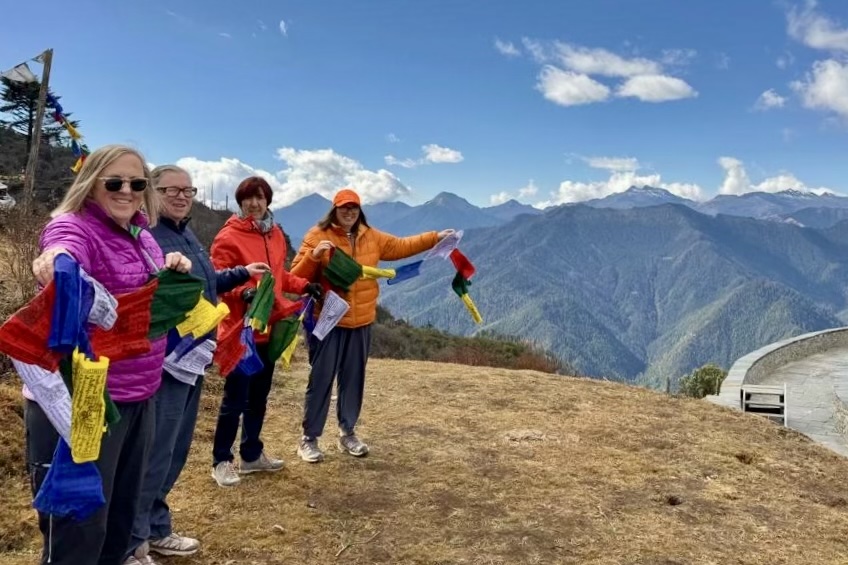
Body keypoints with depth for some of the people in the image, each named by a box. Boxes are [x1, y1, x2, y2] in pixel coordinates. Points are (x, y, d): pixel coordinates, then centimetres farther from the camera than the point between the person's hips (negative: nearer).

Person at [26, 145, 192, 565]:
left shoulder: (142, 236, 10)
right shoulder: (73, 228, -14)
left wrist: (175, 273, -3)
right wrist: (56, 264, -60)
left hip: (138, 396, 8)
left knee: (122, 514, 22)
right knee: (78, 529, 1)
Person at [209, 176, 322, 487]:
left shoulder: (276, 235, 10)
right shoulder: (228, 237, -12)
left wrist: (303, 285, 4)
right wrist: (244, 291, -32)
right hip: (240, 330, -7)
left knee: (259, 396, 17)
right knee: (235, 398, -1)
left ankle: (252, 454, 31)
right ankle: (221, 461, 14)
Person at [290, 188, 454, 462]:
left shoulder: (370, 237, 9)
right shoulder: (317, 235, -7)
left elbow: (400, 246, 18)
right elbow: (296, 276, -9)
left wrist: (435, 238, 13)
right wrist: (313, 256, -27)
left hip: (361, 322, 5)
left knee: (354, 379, 12)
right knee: (321, 380, -1)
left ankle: (347, 433, 27)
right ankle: (309, 439, 11)